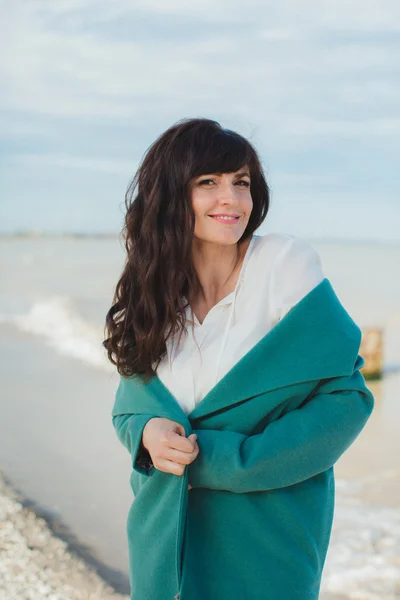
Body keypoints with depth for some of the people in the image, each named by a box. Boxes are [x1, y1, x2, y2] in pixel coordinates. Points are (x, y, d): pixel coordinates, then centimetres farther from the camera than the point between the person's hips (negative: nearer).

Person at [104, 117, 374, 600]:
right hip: (170, 524, 4)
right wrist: (148, 432, -18)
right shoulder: (155, 293, -1)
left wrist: (223, 461, -20)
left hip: (267, 521, -4)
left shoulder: (288, 262, -16)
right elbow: (129, 405, 6)